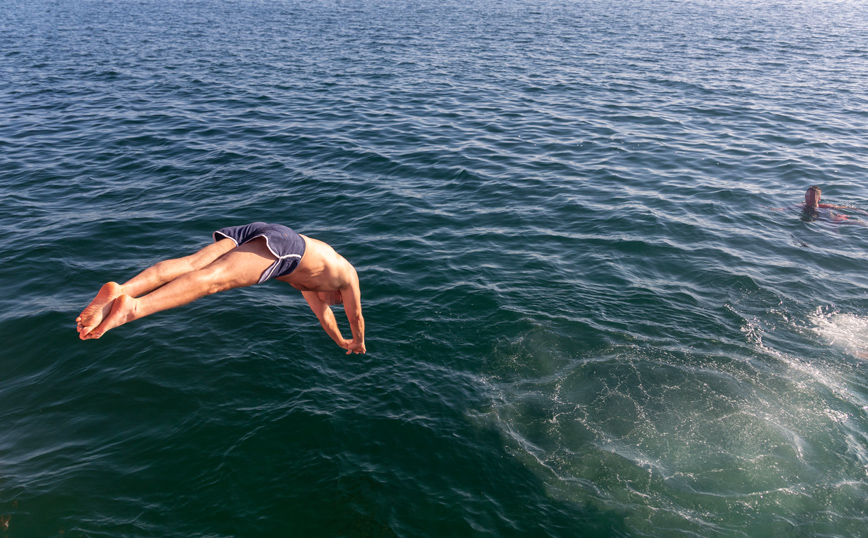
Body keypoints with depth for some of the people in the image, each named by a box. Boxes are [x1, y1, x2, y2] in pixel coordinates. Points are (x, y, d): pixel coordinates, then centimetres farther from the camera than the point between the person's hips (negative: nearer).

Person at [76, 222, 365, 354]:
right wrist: (358, 343, 60)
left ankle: (119, 290, -36)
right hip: (280, 241, -7)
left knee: (188, 265, -14)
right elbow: (356, 315, 40)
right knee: (213, 279, -27)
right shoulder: (347, 274, 32)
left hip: (251, 233, 7)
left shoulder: (308, 278, 48)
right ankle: (133, 307, -48)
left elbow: (320, 309, 60)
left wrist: (340, 341, 72)